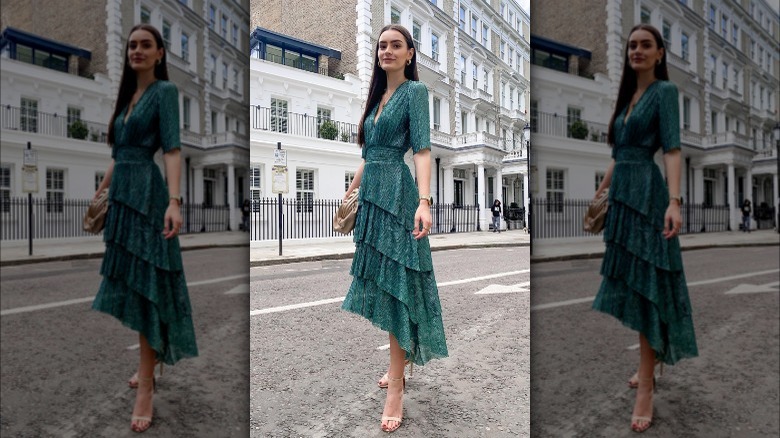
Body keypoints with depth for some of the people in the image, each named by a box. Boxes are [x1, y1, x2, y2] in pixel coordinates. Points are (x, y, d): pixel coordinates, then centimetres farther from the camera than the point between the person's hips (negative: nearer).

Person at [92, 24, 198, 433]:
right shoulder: (127, 95, 18)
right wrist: (101, 192, 23)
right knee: (129, 282, 12)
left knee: (144, 285, -9)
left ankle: (145, 387, -3)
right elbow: (117, 154, 22)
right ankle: (150, 362, 27)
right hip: (122, 195, 8)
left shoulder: (165, 91, -5)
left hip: (146, 193, -8)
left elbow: (172, 149, -16)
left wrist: (174, 201, -27)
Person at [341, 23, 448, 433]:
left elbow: (422, 150, -14)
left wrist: (424, 201, -26)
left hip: (396, 194, -8)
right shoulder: (378, 95, 19)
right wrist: (351, 191, 22)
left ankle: (395, 388, -1)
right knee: (381, 283, 11)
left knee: (395, 286, -9)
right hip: (372, 195, 8)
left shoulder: (414, 91, -3)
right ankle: (398, 365, 26)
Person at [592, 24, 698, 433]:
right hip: (622, 195, 8)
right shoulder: (627, 95, 19)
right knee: (631, 284, 12)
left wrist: (674, 201, -24)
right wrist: (600, 191, 22)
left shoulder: (664, 91, -3)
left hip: (646, 193, -8)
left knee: (645, 287, -9)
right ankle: (651, 363, 28)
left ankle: (645, 390, -3)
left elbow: (672, 149, -13)